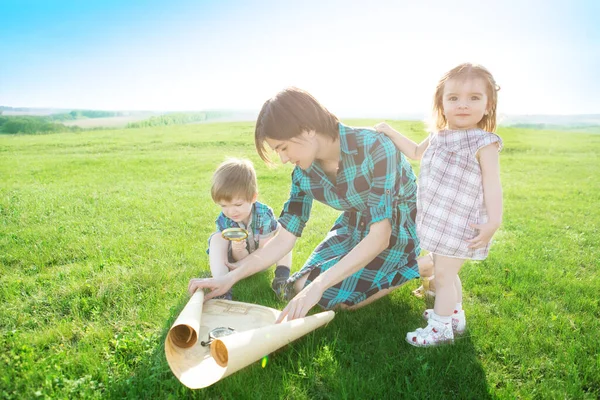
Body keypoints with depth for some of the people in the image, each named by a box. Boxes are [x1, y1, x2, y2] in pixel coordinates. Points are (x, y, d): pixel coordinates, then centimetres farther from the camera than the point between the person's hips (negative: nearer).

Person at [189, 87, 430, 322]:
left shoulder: (373, 147, -33)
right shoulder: (304, 172, -14)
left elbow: (379, 236, -35)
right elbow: (284, 239, -8)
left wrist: (317, 286, -39)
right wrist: (230, 278, -15)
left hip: (397, 230, -6)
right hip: (355, 227, 6)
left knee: (329, 296, -16)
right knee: (299, 289, 3)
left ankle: (400, 274, 5)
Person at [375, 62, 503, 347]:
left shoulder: (484, 143, -14)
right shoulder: (438, 136, 7)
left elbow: (492, 185, -16)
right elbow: (416, 152, 26)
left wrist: (493, 222, -22)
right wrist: (391, 134, 23)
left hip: (460, 224, -8)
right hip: (438, 219, 8)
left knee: (444, 272, 0)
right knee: (446, 272, 21)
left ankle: (440, 328, 15)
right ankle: (454, 315, 40)